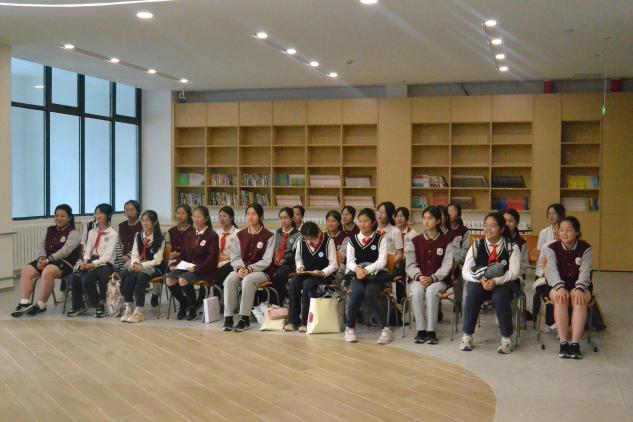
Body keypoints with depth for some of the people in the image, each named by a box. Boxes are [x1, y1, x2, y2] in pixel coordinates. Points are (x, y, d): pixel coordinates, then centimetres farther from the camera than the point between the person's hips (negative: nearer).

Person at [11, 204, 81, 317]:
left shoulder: (73, 233, -3)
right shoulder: (50, 230, 20)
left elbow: (65, 250, -16)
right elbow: (41, 245, 12)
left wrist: (48, 260, -23)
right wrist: (41, 258, -10)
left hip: (65, 262, -7)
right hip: (46, 260, 7)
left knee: (47, 271, -37)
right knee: (25, 270, -17)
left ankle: (41, 305, -25)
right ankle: (24, 303, -21)